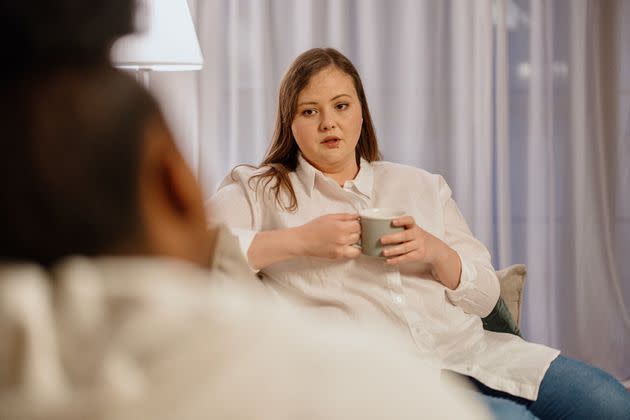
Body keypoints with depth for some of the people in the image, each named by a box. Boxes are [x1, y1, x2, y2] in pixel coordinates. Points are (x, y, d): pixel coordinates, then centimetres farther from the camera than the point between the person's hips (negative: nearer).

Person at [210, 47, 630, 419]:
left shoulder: (423, 186, 19)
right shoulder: (260, 191, 10)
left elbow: (485, 295, 16)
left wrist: (437, 253, -5)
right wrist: (300, 240, -14)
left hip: (472, 347, 5)